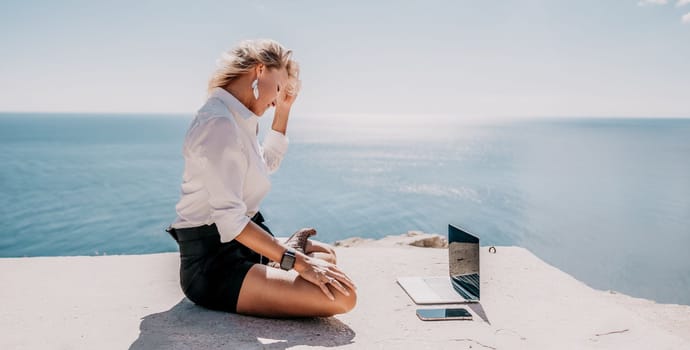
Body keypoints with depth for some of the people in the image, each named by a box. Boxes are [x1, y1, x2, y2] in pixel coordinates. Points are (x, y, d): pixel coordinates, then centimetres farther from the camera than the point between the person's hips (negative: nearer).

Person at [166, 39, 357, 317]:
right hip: (213, 265, -11)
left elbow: (268, 163, 31)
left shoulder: (236, 118, 11)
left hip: (238, 246, 11)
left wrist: (284, 109, 22)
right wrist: (296, 261, -25)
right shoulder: (219, 123, -20)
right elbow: (230, 219, -28)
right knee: (342, 296, -24)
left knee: (325, 254, 28)